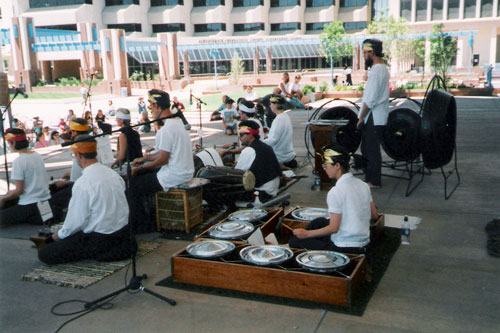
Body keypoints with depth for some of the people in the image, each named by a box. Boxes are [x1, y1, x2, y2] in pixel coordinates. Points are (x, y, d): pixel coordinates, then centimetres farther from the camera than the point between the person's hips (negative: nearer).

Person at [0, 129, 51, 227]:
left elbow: (19, 190, -15)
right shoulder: (37, 155, 7)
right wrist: (13, 191, 21)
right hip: (45, 199, 8)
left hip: (29, 205, -8)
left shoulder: (18, 161, -16)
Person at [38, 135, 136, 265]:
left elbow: (77, 220, -16)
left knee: (44, 254, -5)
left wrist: (60, 234, 5)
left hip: (100, 239, -8)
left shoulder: (82, 183, -21)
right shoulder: (113, 173, 1)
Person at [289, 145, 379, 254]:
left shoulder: (336, 192, -20)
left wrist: (307, 234, -9)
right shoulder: (363, 185, 3)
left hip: (344, 249, -9)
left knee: (295, 241, 1)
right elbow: (375, 215, 11)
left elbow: (334, 228, -20)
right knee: (319, 221, 26)